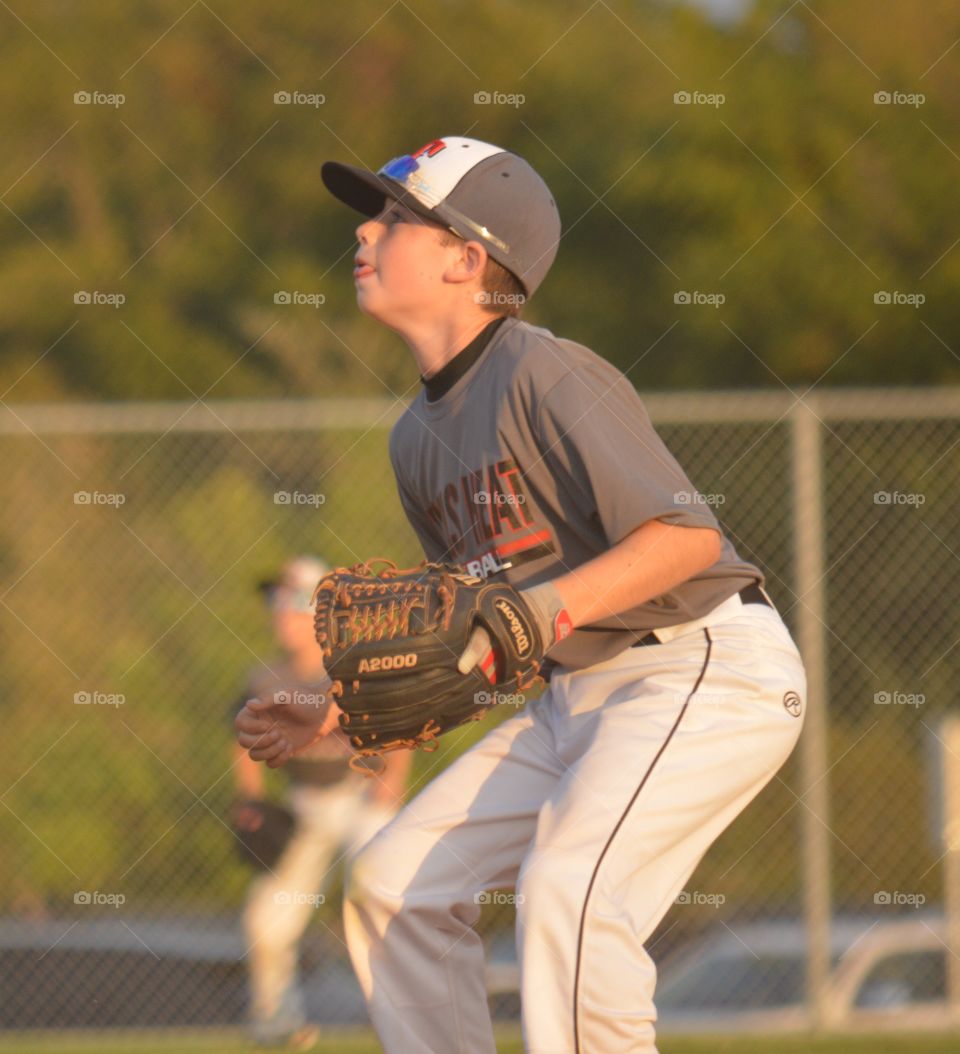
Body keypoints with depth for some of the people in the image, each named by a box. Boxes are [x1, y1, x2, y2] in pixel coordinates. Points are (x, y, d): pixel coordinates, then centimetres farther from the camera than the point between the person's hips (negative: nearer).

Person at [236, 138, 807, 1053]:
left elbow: (689, 534, -24)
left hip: (710, 669, -10)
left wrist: (547, 610, -33)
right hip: (575, 697, 10)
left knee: (567, 890, -29)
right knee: (394, 879, 6)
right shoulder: (418, 438, 12)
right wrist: (333, 722, 11)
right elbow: (471, 637, 20)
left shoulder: (547, 378, -15)